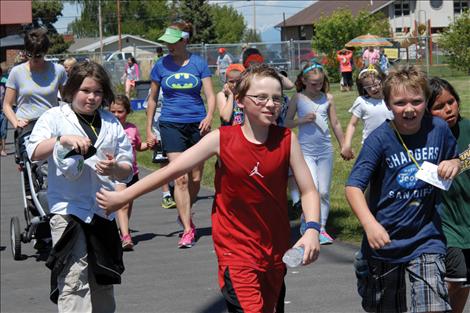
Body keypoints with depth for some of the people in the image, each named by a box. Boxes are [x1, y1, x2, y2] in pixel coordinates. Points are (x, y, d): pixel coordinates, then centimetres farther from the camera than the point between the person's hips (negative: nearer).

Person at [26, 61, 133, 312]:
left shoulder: (111, 123, 12)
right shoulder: (55, 117, 3)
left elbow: (128, 169, 12)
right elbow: (33, 152, -10)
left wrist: (115, 169, -11)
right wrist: (62, 139, -24)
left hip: (104, 210, 4)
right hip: (68, 209, -4)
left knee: (103, 282, 14)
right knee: (74, 281, -11)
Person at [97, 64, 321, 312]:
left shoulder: (286, 140, -7)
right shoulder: (221, 140, -12)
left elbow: (308, 191, -3)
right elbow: (171, 170, -7)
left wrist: (312, 229, -21)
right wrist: (122, 197, -4)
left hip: (276, 250, 4)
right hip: (237, 252, -4)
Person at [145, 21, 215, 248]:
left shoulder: (198, 63, 2)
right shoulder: (161, 65, 3)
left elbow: (210, 95, 0)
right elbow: (152, 99, 11)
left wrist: (209, 116, -20)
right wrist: (149, 130, 9)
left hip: (197, 124, 1)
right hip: (171, 125, -1)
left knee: (195, 179, 7)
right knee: (180, 178, -12)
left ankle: (184, 214, 33)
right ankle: (188, 230, -9)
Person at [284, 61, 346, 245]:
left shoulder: (328, 98, 5)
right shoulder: (298, 98, -2)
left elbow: (335, 124, 12)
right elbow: (287, 123, 2)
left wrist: (344, 146, 15)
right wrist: (303, 120, -16)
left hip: (325, 149, 3)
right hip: (306, 150, -3)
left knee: (324, 192, 6)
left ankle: (321, 228, 16)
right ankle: (306, 222, 10)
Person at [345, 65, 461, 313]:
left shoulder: (439, 129, -5)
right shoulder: (380, 139, -15)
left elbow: (453, 161, 15)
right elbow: (353, 186, -20)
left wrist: (454, 164, -10)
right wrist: (369, 224, -35)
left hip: (426, 237, 1)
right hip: (385, 237, -1)